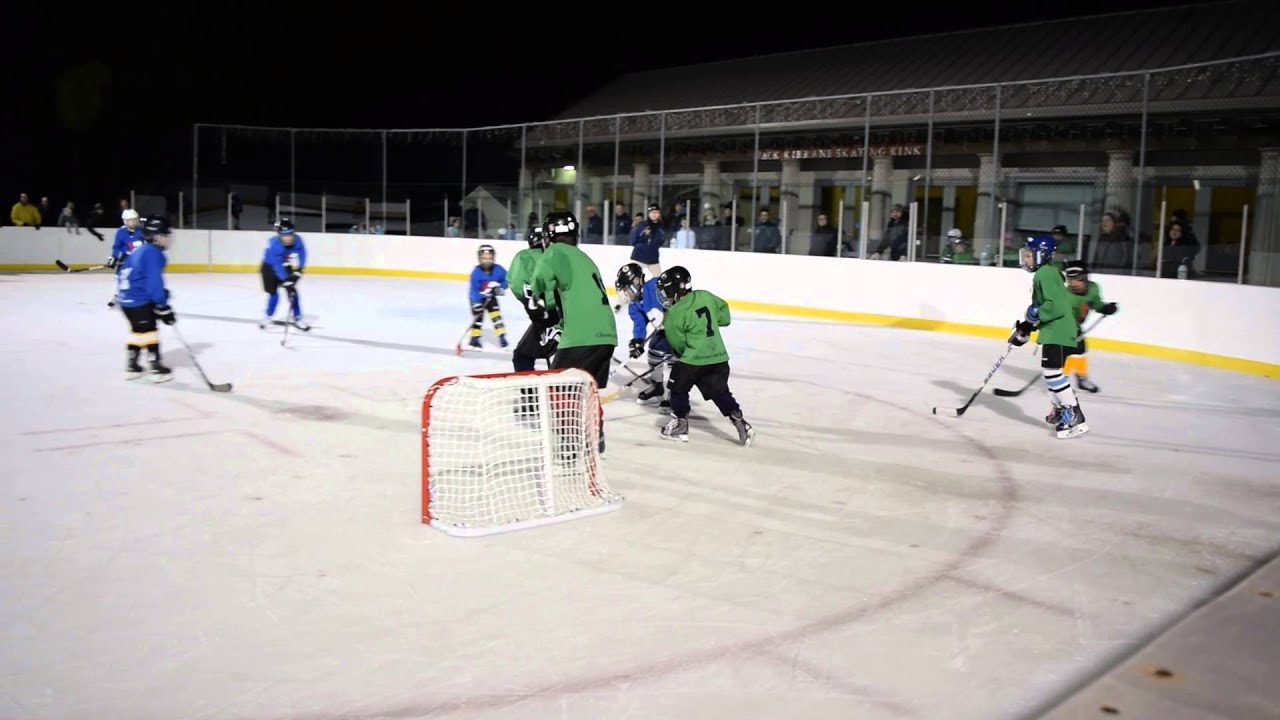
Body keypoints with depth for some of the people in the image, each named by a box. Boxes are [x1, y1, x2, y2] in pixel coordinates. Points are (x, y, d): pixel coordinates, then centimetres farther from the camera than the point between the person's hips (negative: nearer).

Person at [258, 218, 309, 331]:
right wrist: (286, 281, -40)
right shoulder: (274, 245, -36)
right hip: (270, 267, -4)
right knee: (273, 293, -6)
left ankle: (298, 319, 3)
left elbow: (302, 255, -11)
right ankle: (268, 317, 17)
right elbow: (277, 266, -37)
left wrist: (298, 271, -22)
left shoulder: (297, 240, -24)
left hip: (286, 266, 4)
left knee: (292, 291, -5)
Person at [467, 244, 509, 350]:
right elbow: (474, 289, -25)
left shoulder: (498, 270, -16)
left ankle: (502, 337, 1)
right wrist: (476, 303, -31)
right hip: (477, 297, -2)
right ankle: (475, 338, 6)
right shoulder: (476, 272, -25)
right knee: (478, 317, -5)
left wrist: (501, 288, -16)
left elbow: (506, 279, 1)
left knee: (496, 315, -5)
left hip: (490, 297, 2)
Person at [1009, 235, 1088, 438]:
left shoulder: (1046, 274, -15)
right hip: (1054, 331, 11)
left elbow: (1056, 305, -25)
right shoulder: (1044, 274, 17)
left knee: (1051, 371, -15)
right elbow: (1043, 306, 22)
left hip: (1057, 332, -11)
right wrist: (1025, 327, 19)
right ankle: (1061, 410, 35)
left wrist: (1034, 314, -16)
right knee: (1049, 371, 20)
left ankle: (1075, 418, -15)